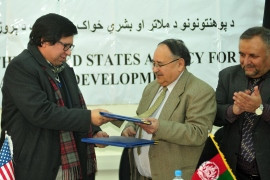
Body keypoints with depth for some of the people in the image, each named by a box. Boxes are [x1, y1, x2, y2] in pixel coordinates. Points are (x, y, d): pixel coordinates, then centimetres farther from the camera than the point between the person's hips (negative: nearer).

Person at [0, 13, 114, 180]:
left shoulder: (63, 68, 16)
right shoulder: (20, 67, -12)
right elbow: (40, 112, -22)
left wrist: (94, 132, 5)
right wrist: (88, 117, -19)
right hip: (37, 166, -8)